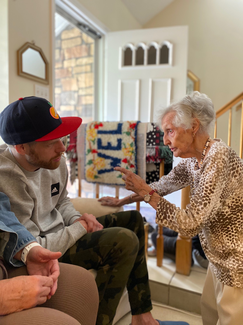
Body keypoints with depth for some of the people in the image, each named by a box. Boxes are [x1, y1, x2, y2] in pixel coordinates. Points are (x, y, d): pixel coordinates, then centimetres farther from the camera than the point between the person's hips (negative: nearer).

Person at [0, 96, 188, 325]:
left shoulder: (54, 160, -6)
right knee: (124, 240, -23)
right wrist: (79, 228, -15)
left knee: (132, 219, 8)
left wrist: (77, 219, -8)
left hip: (59, 230, 9)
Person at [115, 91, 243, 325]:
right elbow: (165, 184, 10)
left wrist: (147, 193, -22)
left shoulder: (217, 158, -29)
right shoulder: (193, 158, -2)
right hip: (221, 256, 8)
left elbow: (189, 224, -30)